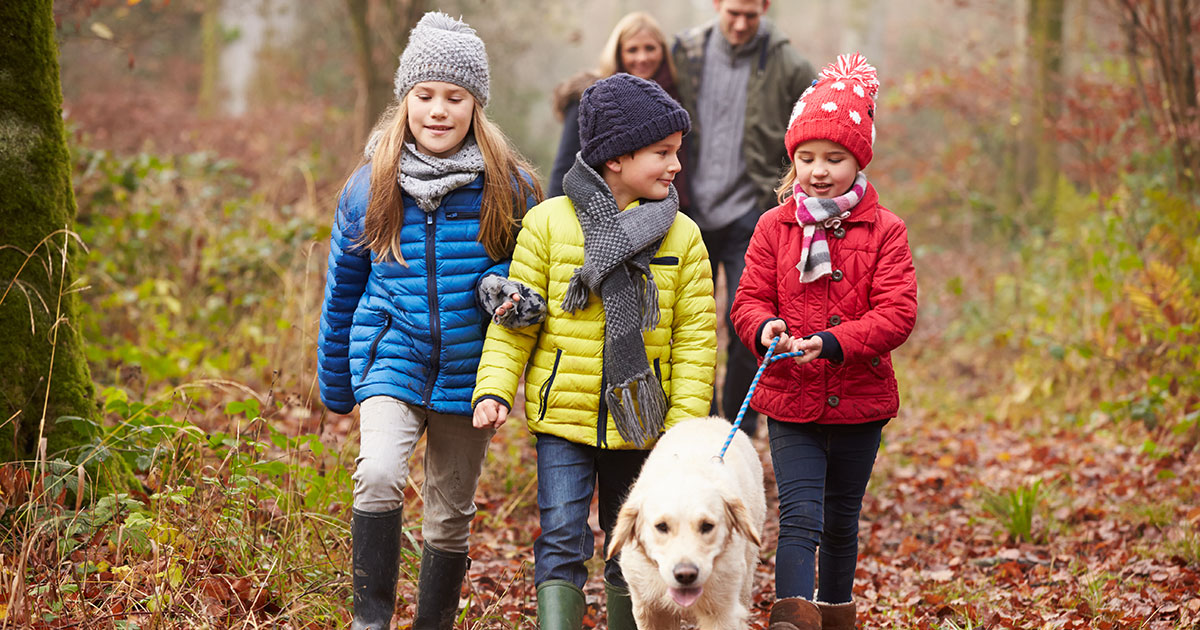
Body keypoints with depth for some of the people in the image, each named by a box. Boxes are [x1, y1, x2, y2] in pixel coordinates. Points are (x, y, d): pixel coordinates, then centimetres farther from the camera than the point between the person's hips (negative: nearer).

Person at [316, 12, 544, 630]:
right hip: (392, 355, -1)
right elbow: (343, 286, 12)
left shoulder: (508, 186, -3)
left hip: (468, 368, 1)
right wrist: (335, 384, 17)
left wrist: (502, 285, -16)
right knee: (378, 473, -26)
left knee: (450, 517, 10)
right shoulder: (371, 185, 1)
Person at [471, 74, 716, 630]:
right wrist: (495, 389, -10)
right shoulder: (548, 223, -3)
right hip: (563, 417, -2)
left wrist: (685, 422, -5)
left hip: (641, 423, 2)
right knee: (562, 540, -9)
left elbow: (696, 335, 2)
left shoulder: (682, 236, 2)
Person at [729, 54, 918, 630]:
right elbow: (749, 300, 1)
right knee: (799, 513, -12)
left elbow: (897, 312, -12)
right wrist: (765, 328, -22)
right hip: (790, 396, 0)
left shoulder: (884, 232, -4)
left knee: (842, 517, 15)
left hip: (859, 397, 1)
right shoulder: (774, 227, 1)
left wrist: (832, 342, -25)